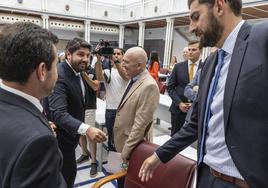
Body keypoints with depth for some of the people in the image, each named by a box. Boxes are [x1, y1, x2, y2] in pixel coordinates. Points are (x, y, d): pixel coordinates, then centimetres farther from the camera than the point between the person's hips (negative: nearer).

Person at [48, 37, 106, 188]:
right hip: (62, 136, -9)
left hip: (71, 132, 9)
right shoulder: (59, 76, -29)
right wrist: (86, 129, -53)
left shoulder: (78, 73, 1)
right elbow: (59, 113, -40)